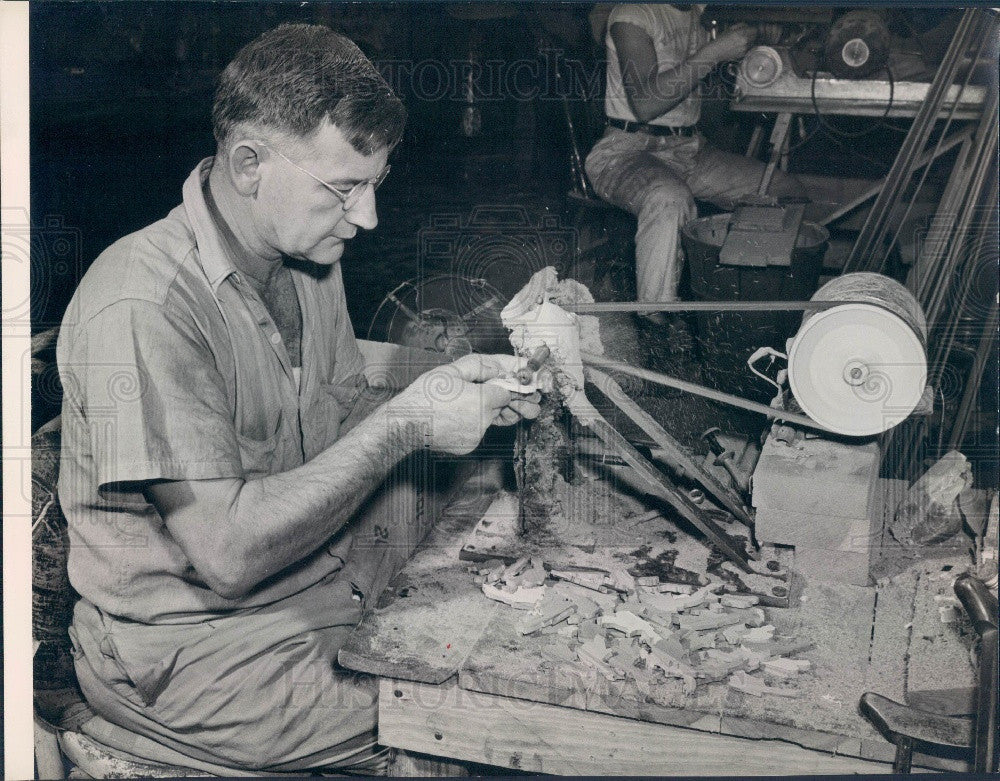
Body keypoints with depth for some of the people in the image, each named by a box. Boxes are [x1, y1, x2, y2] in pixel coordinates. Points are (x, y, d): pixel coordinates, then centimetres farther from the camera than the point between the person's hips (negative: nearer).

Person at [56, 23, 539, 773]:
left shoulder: (309, 253, 2)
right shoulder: (142, 308, -26)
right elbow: (228, 552, -27)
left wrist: (460, 394, -9)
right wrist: (405, 424, -23)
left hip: (328, 567, 8)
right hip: (193, 644, -8)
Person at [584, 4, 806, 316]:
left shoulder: (702, 13, 14)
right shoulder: (632, 13, -10)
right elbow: (644, 104, -23)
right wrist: (715, 51, -21)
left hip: (692, 148, 8)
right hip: (630, 148, -8)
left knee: (788, 191, -3)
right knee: (670, 199, -41)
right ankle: (653, 325, -32)